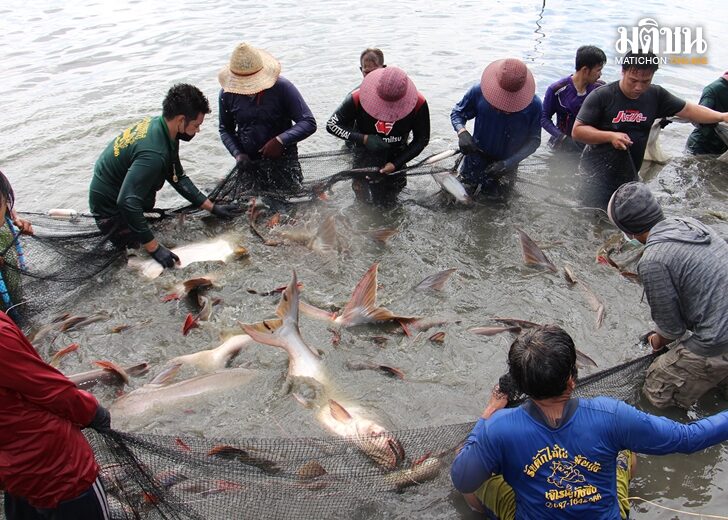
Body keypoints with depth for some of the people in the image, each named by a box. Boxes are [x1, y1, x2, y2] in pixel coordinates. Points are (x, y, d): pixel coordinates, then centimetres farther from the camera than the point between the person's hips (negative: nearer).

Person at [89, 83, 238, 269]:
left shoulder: (158, 124, -7)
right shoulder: (153, 153, -37)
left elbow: (178, 178, 2)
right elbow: (127, 203, -40)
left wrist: (212, 207, 0)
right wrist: (155, 248, -36)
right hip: (110, 205, -9)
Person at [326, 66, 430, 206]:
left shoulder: (418, 104, -25)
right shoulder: (359, 98, -29)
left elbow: (422, 140, -10)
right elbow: (332, 125, -18)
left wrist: (396, 164, -17)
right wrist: (364, 139, -31)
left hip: (395, 157, 1)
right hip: (365, 155, -1)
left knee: (387, 202, 12)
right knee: (364, 199, 9)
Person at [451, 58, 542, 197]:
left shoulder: (533, 105, -22)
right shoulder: (479, 91, -23)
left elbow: (534, 140, -15)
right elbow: (457, 112, -8)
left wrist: (509, 163, -27)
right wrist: (462, 132, -30)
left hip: (507, 161, 0)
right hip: (478, 155, 0)